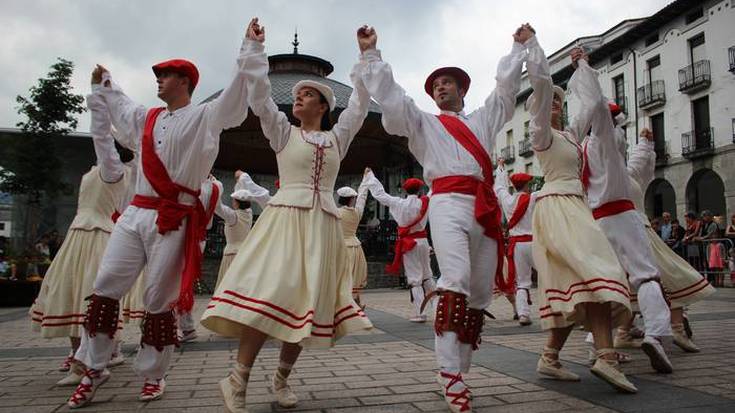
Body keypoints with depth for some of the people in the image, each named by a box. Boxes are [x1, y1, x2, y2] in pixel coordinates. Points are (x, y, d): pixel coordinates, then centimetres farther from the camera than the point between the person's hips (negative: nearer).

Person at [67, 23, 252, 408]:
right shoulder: (146, 117, 20)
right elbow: (120, 106, 42)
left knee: (159, 298, 0)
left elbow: (234, 101, -14)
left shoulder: (204, 116, 1)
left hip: (174, 220, -6)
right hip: (135, 213, 6)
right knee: (105, 286, 2)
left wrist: (248, 57, -20)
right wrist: (104, 86, 52)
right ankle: (95, 368, 17)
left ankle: (152, 376, 16)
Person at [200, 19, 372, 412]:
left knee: (307, 302, 0)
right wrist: (254, 45, 4)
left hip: (322, 225, 3)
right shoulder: (282, 131, 12)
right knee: (272, 294, -18)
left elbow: (360, 101, 16)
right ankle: (237, 380, -10)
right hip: (285, 218, -3)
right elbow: (259, 93, 5)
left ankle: (281, 377, 15)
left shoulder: (338, 137, 17)